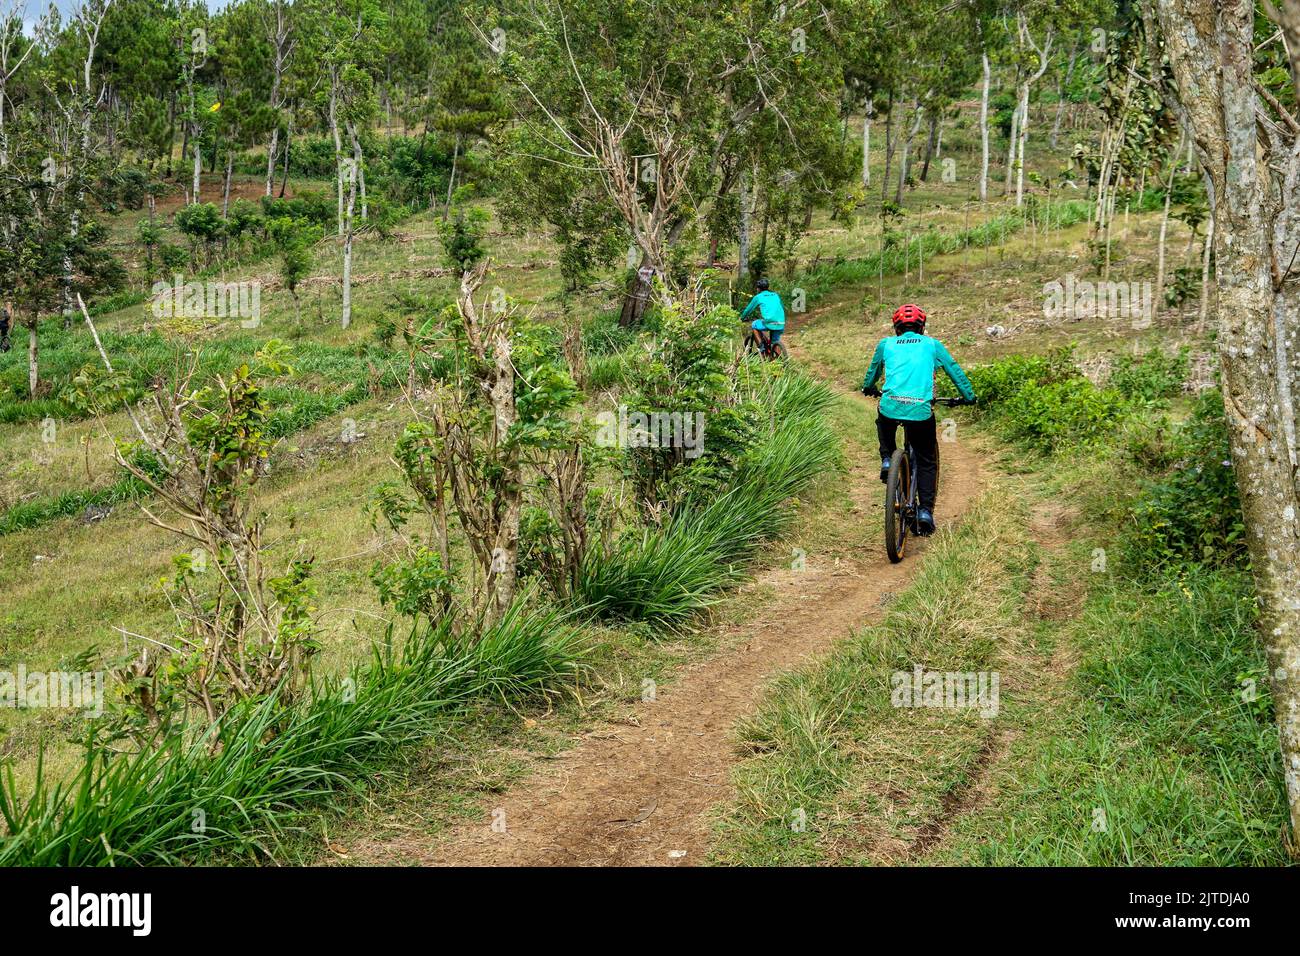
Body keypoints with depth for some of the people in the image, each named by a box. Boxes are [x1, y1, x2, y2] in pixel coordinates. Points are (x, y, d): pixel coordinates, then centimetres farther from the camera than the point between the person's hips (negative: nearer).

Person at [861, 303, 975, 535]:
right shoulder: (932, 344, 16)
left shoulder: (886, 344, 18)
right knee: (927, 462, 17)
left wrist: (869, 388, 54)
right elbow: (955, 371, 23)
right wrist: (969, 396, 36)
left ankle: (887, 459, 21)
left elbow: (873, 371, 34)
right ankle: (925, 510, 7)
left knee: (883, 421, 39)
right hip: (921, 411, -1)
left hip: (890, 406, 1)